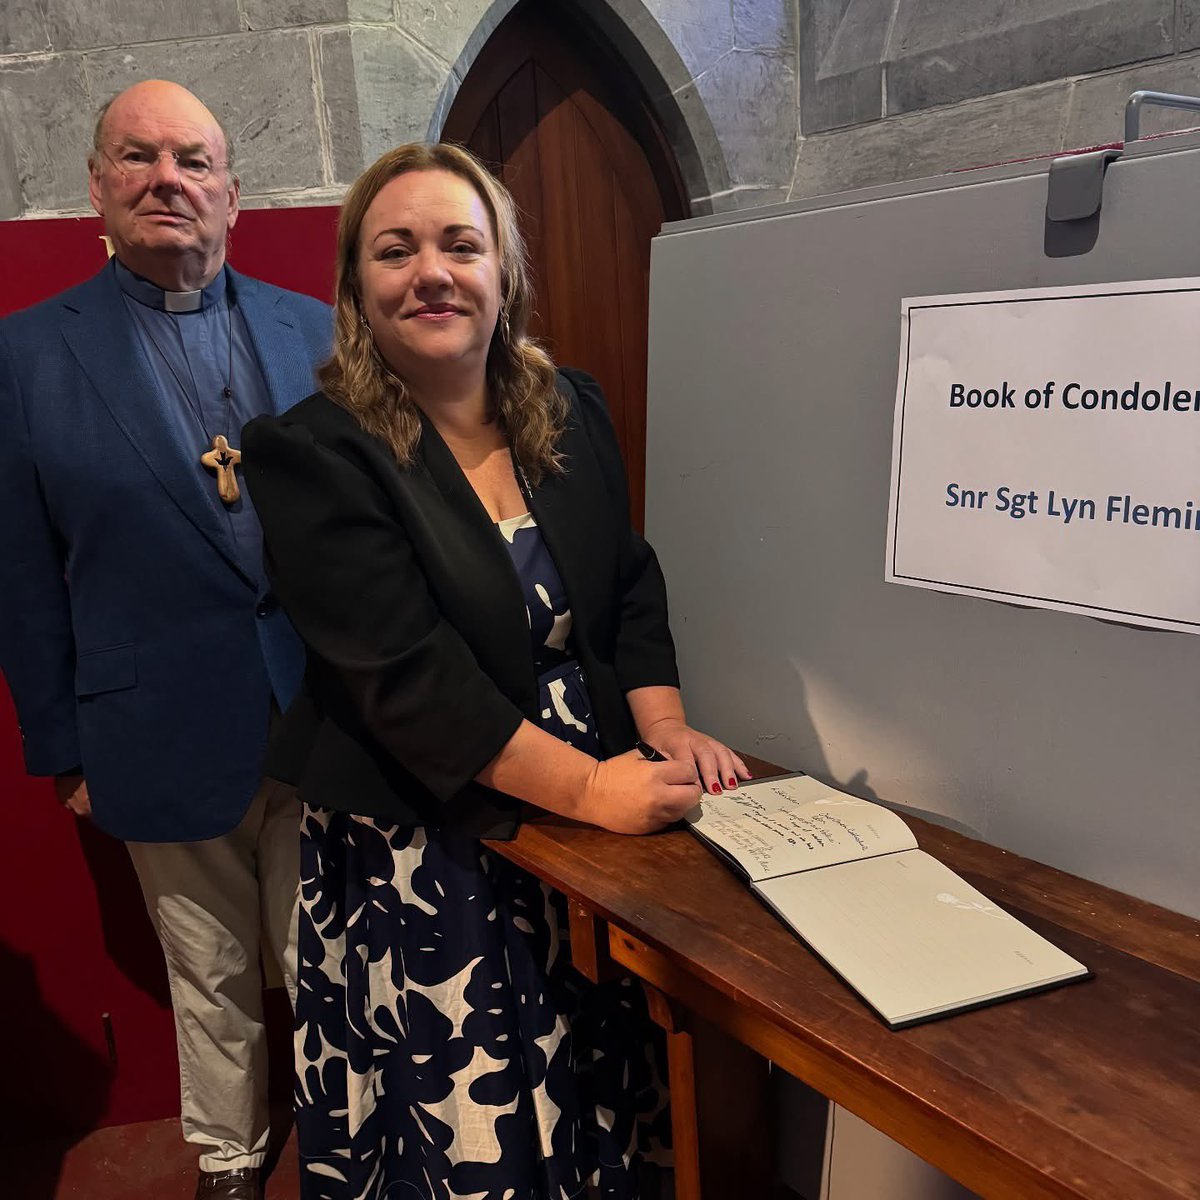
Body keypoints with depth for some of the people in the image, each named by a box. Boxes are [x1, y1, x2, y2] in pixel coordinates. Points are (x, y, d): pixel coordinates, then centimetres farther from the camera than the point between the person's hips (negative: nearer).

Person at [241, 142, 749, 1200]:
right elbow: (407, 675, -20)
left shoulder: (571, 412, 5)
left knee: (592, 1105, 18)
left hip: (589, 833, 5)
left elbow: (630, 587, 8)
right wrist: (586, 785, -20)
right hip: (420, 855, -4)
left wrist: (666, 728, -6)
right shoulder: (313, 456, -14)